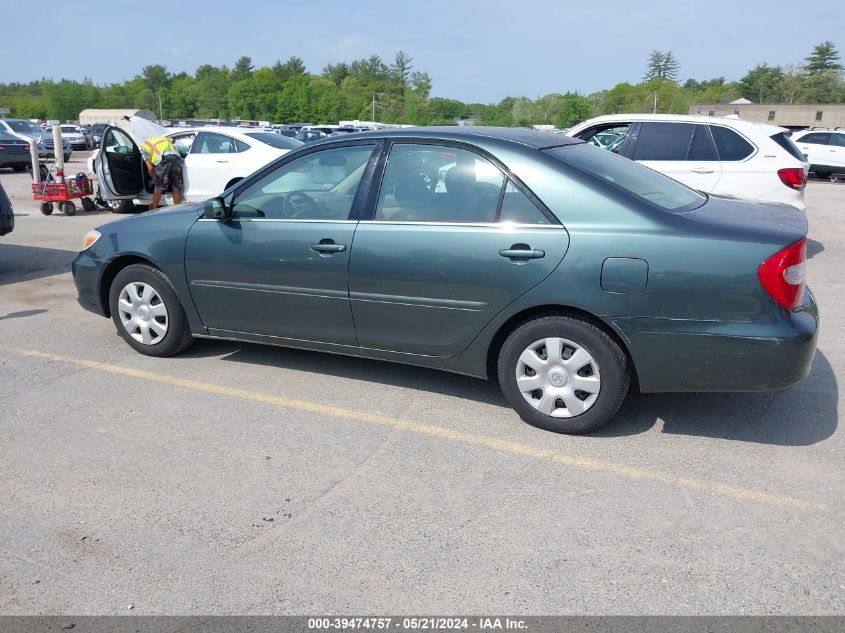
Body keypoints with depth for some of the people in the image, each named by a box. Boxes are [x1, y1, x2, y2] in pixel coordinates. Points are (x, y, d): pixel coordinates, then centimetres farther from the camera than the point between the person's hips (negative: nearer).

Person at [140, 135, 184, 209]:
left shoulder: (144, 146, 23)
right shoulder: (165, 139, 38)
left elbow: (150, 168, 13)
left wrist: (154, 179, 30)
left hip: (164, 159, -4)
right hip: (177, 157, 4)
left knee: (158, 187, 9)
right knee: (176, 188, 10)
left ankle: (154, 210, 21)